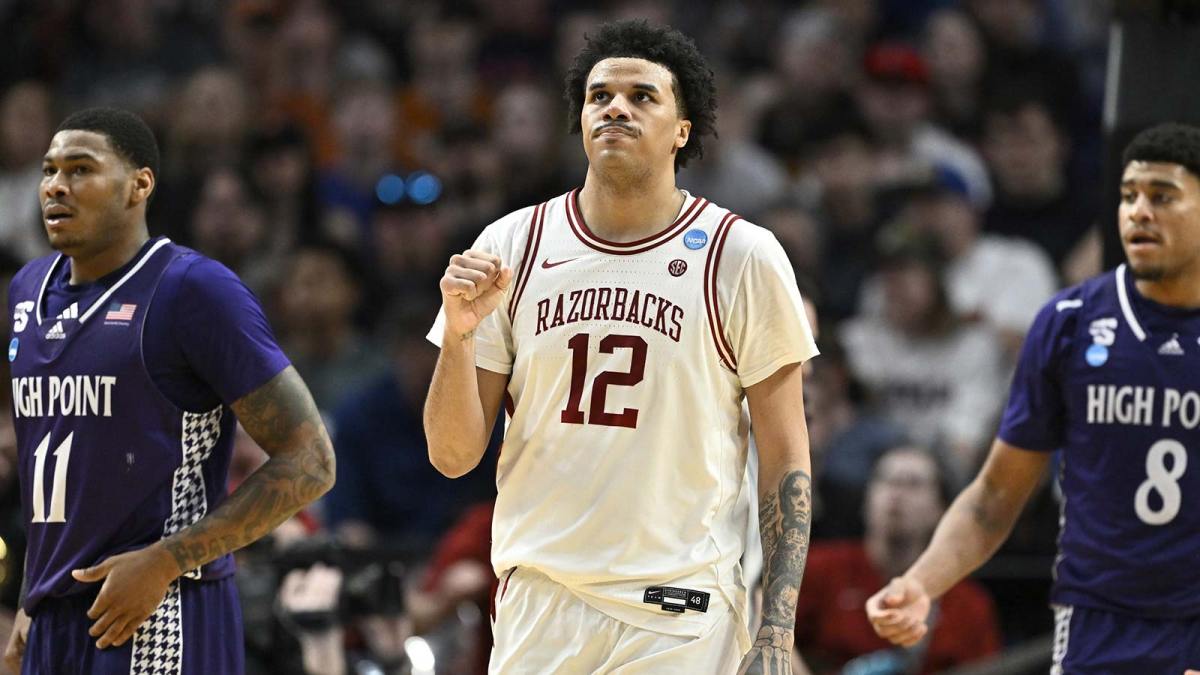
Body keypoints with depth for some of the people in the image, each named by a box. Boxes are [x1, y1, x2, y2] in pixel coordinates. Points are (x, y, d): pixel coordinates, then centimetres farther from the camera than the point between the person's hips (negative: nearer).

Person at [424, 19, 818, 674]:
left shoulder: (744, 257, 0)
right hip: (537, 612, 2)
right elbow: (453, 457, 6)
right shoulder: (509, 246, 6)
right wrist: (458, 335, -11)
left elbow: (784, 464, 2)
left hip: (684, 617, -2)